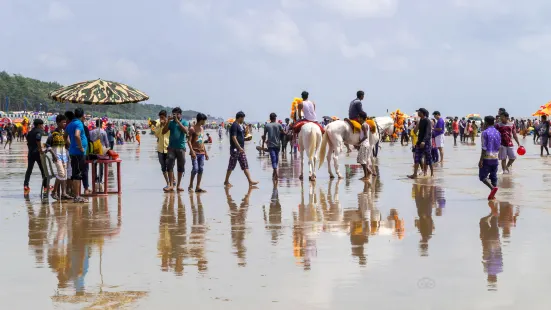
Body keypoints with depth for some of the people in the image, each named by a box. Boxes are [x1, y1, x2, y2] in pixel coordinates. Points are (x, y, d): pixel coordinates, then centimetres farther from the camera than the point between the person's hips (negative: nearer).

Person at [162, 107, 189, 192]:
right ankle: (171, 185, -11)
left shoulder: (184, 122, 4)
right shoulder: (171, 123, 10)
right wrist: (168, 121, -8)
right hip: (171, 147, 1)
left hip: (181, 147, -1)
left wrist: (178, 121, -16)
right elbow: (163, 132, 1)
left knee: (181, 167, 4)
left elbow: (185, 131, -15)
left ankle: (178, 185, 14)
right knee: (170, 165, -9)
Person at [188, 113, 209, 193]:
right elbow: (189, 141, -11)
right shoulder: (192, 128, -6)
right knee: (195, 169, -13)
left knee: (201, 169, 2)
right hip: (195, 152, -7)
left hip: (202, 152, 7)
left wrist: (206, 152, 18)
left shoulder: (202, 129, 15)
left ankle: (198, 187, 5)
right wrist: (192, 151, -22)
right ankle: (190, 186, -1)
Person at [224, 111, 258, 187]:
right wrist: (239, 148, -26)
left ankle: (250, 181, 4)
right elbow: (234, 138, -22)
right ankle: (226, 181, 10)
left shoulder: (239, 125, 15)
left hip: (240, 149, 10)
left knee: (245, 165, 6)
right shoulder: (234, 126, -15)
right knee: (231, 166, 0)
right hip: (235, 149, -10)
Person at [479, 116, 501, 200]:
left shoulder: (485, 133, -11)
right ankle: (492, 195, 7)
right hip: (495, 158, 6)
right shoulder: (497, 133, 9)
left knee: (482, 176, -1)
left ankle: (493, 188, -22)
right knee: (493, 177, 11)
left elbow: (484, 148, -15)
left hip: (487, 158, -6)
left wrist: (481, 160, -14)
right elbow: (499, 147, 14)